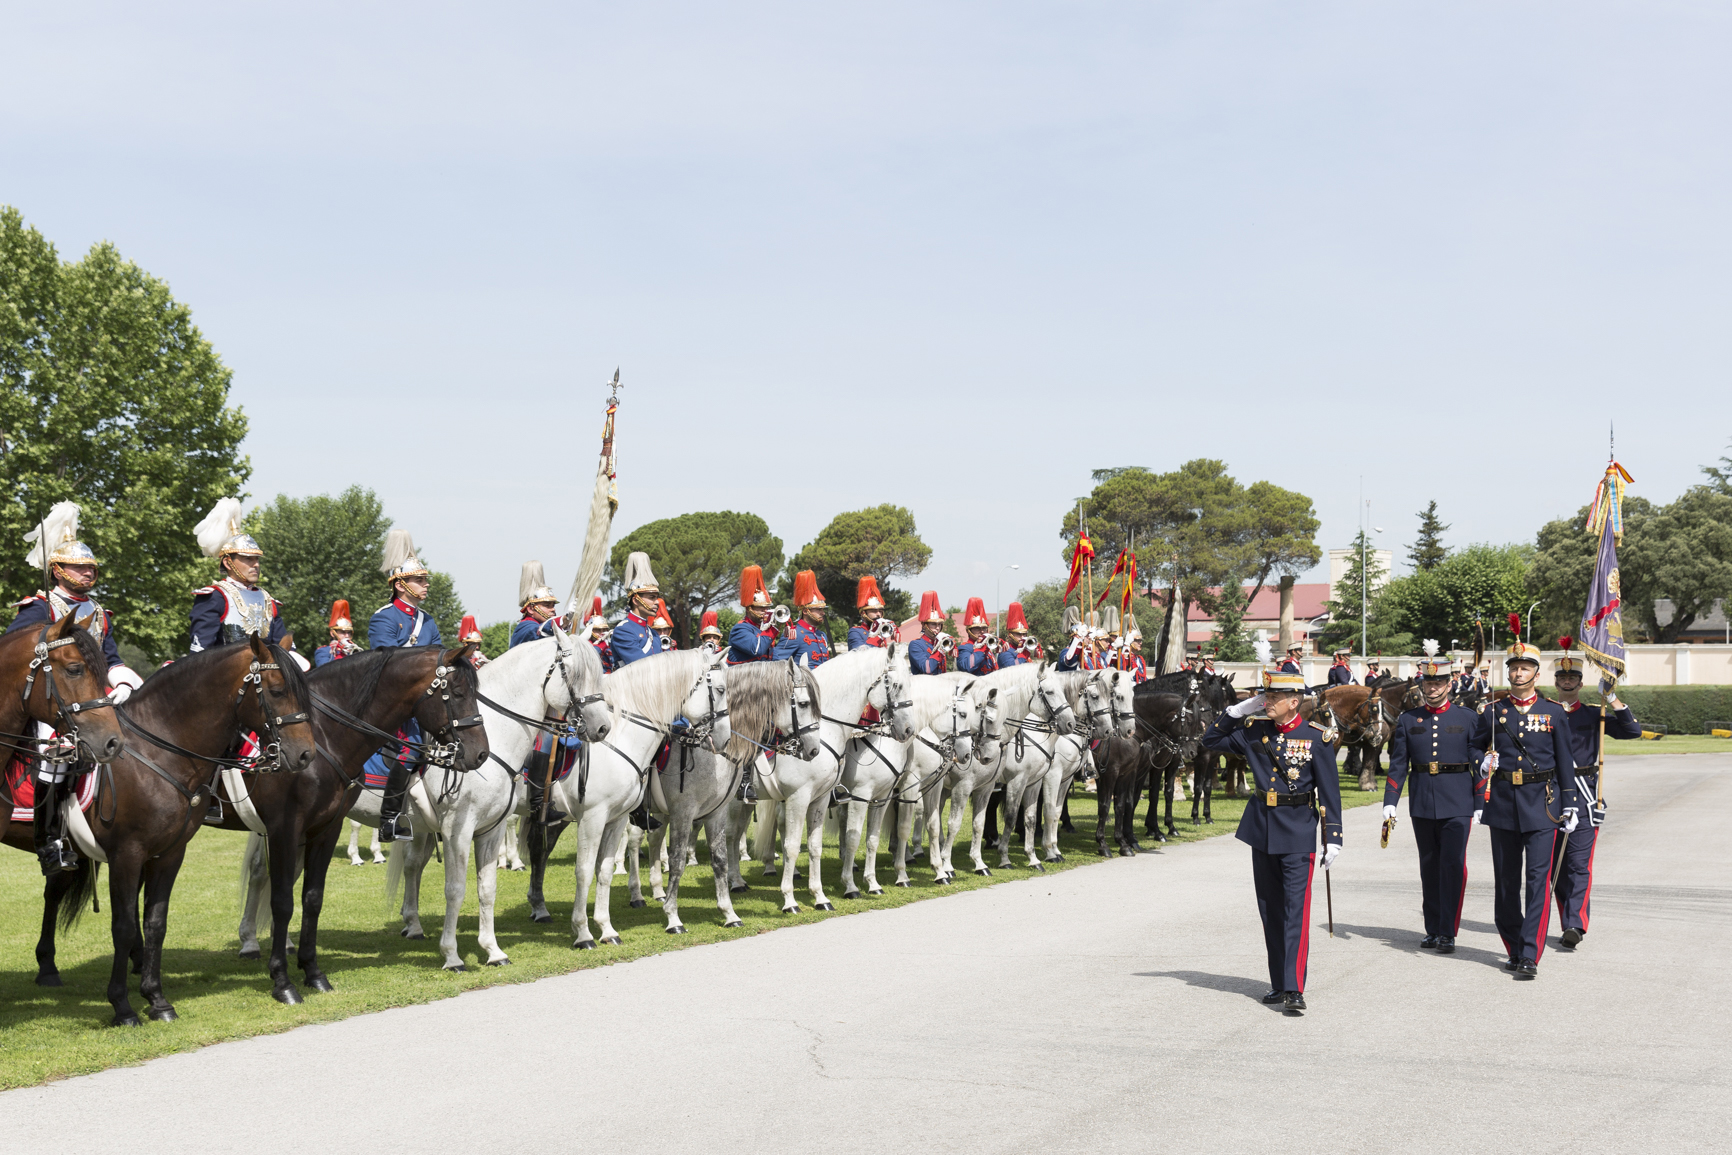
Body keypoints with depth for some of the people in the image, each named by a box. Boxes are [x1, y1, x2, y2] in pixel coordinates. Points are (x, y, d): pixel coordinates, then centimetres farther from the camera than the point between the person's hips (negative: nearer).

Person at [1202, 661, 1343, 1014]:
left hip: (1298, 833, -5)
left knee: (1296, 910, -10)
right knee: (1270, 911, 10)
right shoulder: (1254, 730, 4)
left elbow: (1329, 791, -4)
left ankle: (1294, 990, -12)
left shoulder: (1316, 738, -7)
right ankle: (1279, 983, 20)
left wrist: (1333, 837, -8)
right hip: (1261, 828, 5)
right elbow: (1211, 742, 12)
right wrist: (1237, 710, 0)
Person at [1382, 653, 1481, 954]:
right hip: (1422, 804, 3)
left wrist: (1481, 804, -1)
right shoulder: (1408, 720, 7)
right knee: (1429, 867, 10)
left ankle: (1447, 933, -6)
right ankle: (1433, 930, 19)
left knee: (1453, 865, -10)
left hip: (1456, 804, -3)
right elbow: (1397, 764, 8)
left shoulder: (1467, 718, 3)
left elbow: (1478, 763, 4)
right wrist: (1389, 802, 0)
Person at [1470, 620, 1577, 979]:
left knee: (1538, 879, -10)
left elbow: (1565, 761, 7)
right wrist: (1483, 762, -3)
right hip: (1503, 803, 2)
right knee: (1506, 881, 8)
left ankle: (1530, 957, -11)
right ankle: (1514, 949, 21)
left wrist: (1569, 804, 4)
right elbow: (1474, 747, 19)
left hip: (1542, 803, -2)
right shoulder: (1493, 712, 6)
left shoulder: (1554, 712, 3)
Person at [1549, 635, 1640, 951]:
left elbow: (1633, 730, -1)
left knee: (1579, 863, -11)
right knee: (1557, 866, 5)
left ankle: (1575, 925, -16)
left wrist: (1613, 699, -9)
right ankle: (1568, 926, 13)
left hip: (1584, 796, -2)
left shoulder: (1594, 716, 8)